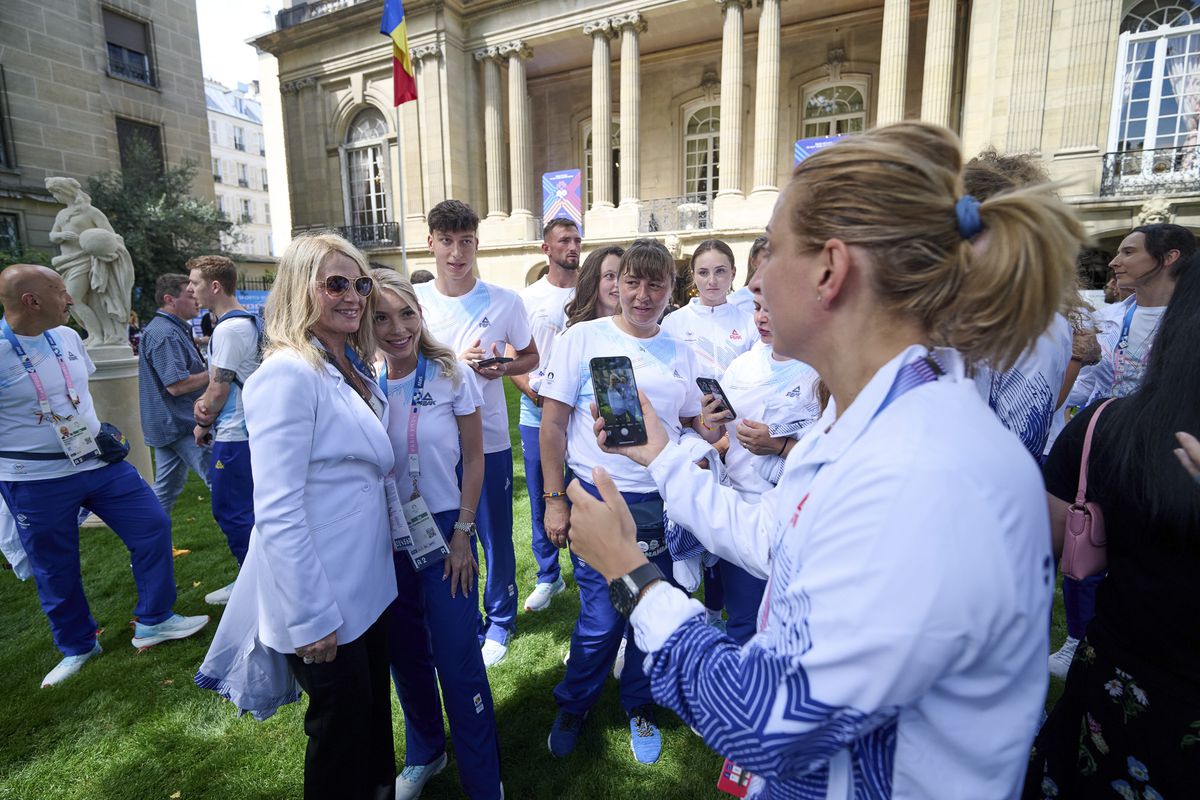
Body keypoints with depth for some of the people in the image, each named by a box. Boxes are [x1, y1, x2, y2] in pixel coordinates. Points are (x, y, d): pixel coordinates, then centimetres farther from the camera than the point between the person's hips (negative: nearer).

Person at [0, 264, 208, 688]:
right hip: (36, 482, -5)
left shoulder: (67, 336, 1)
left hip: (100, 462, 5)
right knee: (55, 571, 11)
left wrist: (100, 431, 10)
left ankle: (153, 621, 21)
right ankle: (77, 648, 33)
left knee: (153, 527, 5)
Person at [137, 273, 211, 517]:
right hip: (180, 424, -11)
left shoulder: (173, 329, 16)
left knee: (166, 488, 17)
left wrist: (208, 367, 11)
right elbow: (177, 385, -23)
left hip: (168, 424, 11)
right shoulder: (165, 334, -17)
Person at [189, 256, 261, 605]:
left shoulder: (228, 329, -19)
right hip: (252, 429, 10)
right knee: (248, 508, 19)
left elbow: (219, 389, -16)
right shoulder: (252, 321, 11)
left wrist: (203, 424, 0)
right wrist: (204, 401, 4)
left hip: (234, 436, -10)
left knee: (231, 511, 2)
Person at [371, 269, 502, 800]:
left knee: (457, 661, 1)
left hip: (443, 531, -2)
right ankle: (423, 755, 44)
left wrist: (462, 533, -7)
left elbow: (474, 459, -5)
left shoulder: (452, 376, -10)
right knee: (405, 653, 18)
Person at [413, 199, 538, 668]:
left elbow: (530, 357, 8)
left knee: (496, 537, 10)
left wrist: (503, 368, -15)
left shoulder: (505, 301, -3)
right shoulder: (413, 300, -1)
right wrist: (456, 362, -14)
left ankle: (499, 622, 34)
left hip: (489, 440, -1)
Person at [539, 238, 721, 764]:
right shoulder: (583, 338, -4)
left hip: (661, 501, 4)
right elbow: (552, 424, -4)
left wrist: (714, 427, -6)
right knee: (601, 618, 2)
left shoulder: (679, 353, 8)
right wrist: (554, 499, -8)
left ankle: (638, 707, 40)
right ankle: (573, 706, 33)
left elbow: (692, 423, 17)